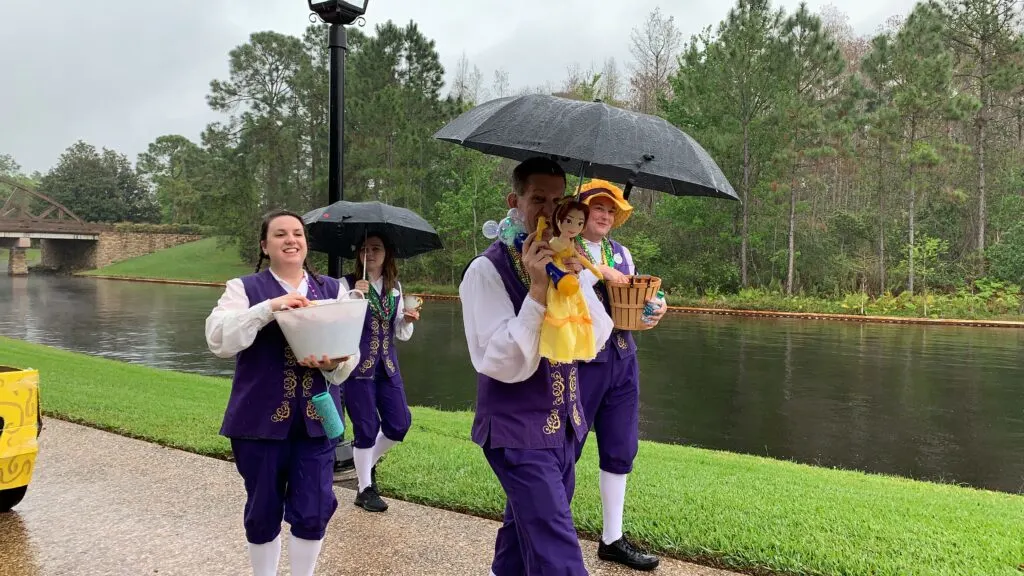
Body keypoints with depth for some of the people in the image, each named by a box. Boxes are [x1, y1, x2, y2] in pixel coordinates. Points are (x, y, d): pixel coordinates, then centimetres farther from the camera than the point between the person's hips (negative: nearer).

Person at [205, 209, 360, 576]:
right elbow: (218, 340, -16)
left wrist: (333, 363, -18)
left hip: (316, 419, 2)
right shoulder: (245, 288, 1)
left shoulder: (331, 289, 9)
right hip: (260, 419, -2)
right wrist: (270, 307, -25)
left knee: (313, 513, 4)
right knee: (263, 512, 11)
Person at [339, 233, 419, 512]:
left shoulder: (395, 287, 9)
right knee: (367, 428, 1)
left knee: (400, 423, 6)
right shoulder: (347, 284, -6)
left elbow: (401, 334, 12)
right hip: (358, 365, -5)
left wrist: (407, 320, -9)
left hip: (387, 364, 5)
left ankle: (368, 463, 33)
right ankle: (365, 489, 18)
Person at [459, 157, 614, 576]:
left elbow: (595, 341, -6)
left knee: (527, 529, 21)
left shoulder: (567, 262, 5)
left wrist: (576, 278, -20)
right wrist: (537, 290, -30)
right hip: (518, 430, -7)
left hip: (563, 425, 7)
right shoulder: (487, 270, -15)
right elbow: (506, 365, -22)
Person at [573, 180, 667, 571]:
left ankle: (612, 539, 25)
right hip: (579, 359, -6)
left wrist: (653, 311, -5)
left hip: (622, 361, 7)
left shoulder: (622, 254, 14)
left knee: (621, 450, 11)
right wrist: (598, 271, -23)